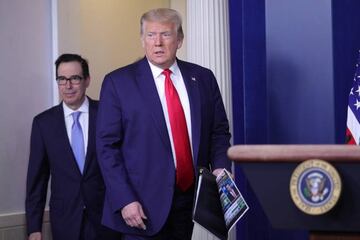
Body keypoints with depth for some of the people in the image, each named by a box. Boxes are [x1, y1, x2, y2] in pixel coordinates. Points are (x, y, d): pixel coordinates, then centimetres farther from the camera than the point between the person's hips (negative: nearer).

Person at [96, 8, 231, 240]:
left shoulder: (203, 78, 7)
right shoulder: (118, 82, -3)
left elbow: (219, 131, 13)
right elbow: (107, 146, -6)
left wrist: (220, 167, -6)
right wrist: (125, 201, -14)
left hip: (191, 197, 3)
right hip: (143, 205, -3)